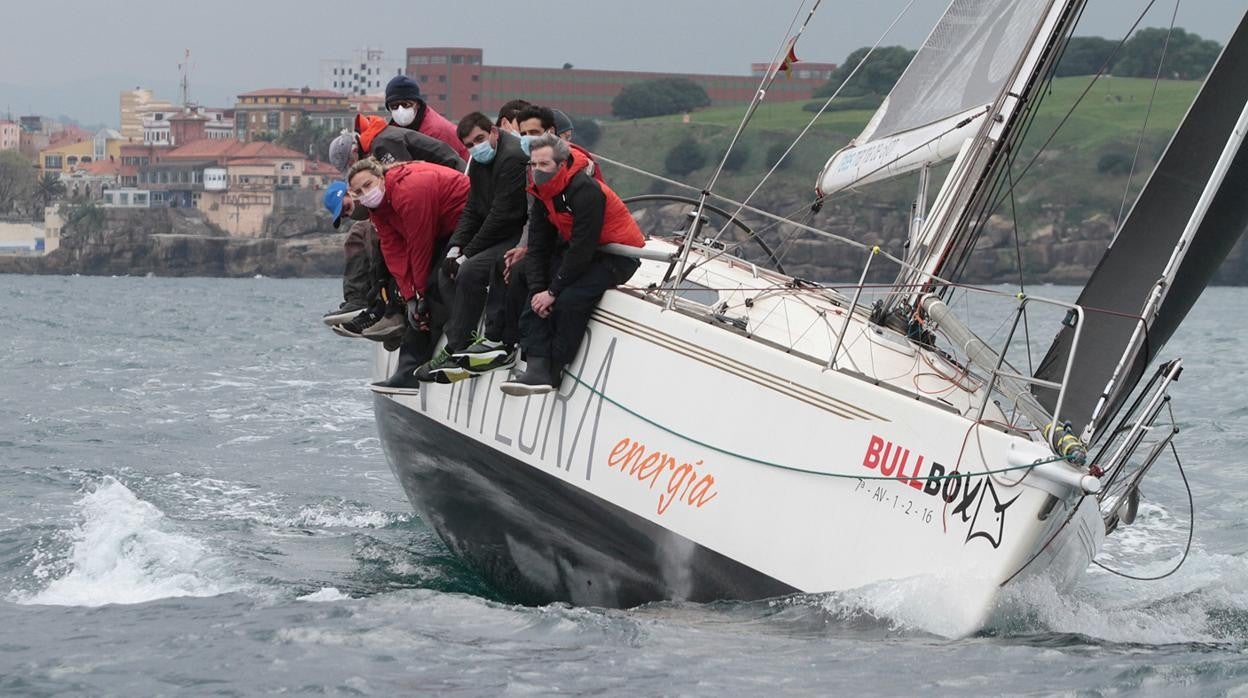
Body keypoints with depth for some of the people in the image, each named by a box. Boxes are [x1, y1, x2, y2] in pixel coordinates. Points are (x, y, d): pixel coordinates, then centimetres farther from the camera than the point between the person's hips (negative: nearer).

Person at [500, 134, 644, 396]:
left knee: (570, 300, -28)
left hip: (619, 255, -9)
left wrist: (553, 291, -23)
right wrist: (538, 289, -13)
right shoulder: (542, 192, 0)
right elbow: (538, 246, 1)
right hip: (577, 251, 9)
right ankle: (537, 368, -20)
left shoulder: (585, 190, -27)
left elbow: (582, 249, -28)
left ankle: (552, 372, -15)